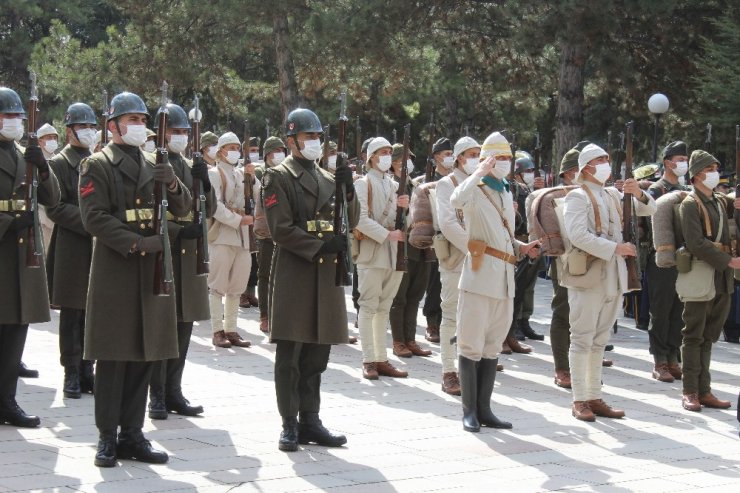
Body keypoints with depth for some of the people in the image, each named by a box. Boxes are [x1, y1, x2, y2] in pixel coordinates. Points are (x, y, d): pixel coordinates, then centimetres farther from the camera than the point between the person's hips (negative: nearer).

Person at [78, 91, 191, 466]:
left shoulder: (153, 164, 17)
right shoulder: (97, 165, -2)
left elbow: (183, 209, 12)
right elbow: (94, 217, -12)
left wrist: (171, 184, -9)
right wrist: (136, 243, -20)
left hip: (152, 268, 6)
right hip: (114, 269, -6)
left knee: (144, 355, 7)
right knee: (112, 356, -3)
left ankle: (132, 435, 15)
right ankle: (107, 437, 5)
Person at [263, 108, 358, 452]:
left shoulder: (328, 178, 18)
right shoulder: (278, 177, -2)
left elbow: (350, 223, 13)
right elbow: (281, 229, -10)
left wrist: (347, 190, -3)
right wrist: (321, 246, -18)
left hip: (326, 274, 6)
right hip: (293, 273, -6)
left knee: (316, 354, 9)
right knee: (289, 355, -2)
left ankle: (310, 422, 16)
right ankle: (289, 424, 4)